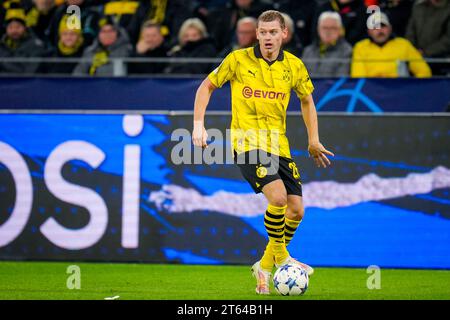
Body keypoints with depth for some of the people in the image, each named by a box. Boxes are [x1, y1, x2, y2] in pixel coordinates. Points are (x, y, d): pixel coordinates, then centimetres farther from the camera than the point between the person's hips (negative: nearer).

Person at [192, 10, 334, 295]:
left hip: (279, 145, 5)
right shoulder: (239, 60, -5)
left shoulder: (294, 66, 4)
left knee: (296, 210, -1)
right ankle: (280, 255, -4)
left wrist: (314, 141, 18)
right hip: (247, 142, -5)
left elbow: (307, 100, 21)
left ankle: (265, 267, 17)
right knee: (278, 196, -26)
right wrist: (199, 125, -3)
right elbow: (207, 87, 6)